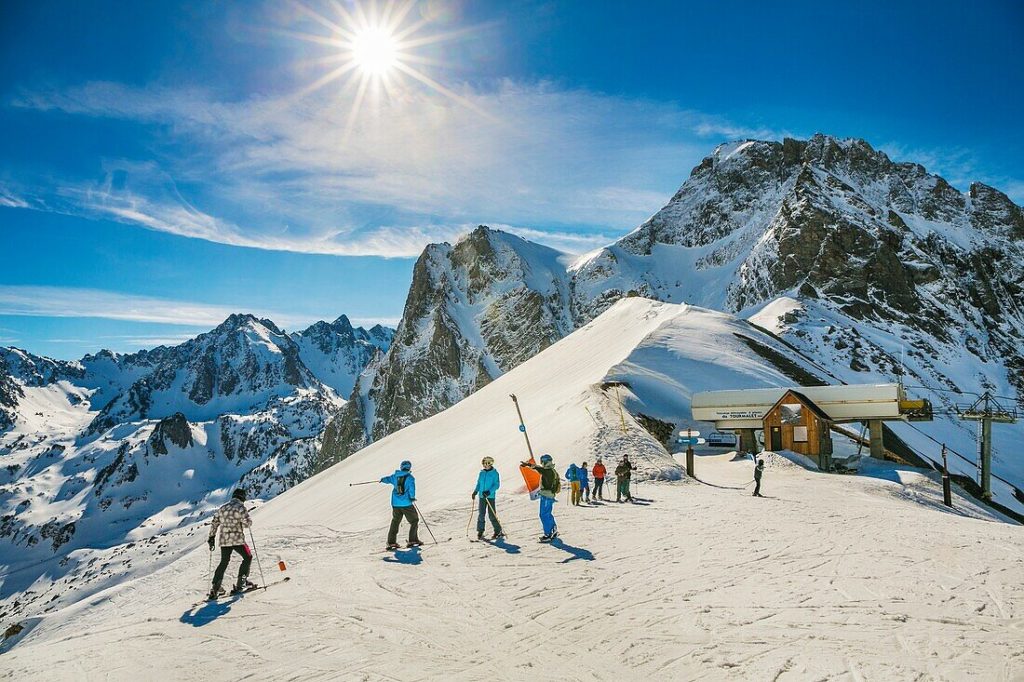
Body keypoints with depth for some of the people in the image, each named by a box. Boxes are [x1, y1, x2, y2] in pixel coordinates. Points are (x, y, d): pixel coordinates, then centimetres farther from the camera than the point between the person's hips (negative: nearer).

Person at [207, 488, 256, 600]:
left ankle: (215, 588, 10)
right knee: (248, 557, 14)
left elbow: (214, 523, 12)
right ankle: (241, 583, 7)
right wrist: (247, 522, 10)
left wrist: (211, 537, 18)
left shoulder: (222, 508, 12)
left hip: (224, 541, 6)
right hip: (238, 540, -5)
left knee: (224, 563, 17)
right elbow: (248, 523, -12)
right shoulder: (240, 508, -7)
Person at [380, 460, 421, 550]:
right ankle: (413, 541, 5)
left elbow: (388, 479, 28)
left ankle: (391, 542, 16)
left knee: (395, 522, 18)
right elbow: (411, 488, -22)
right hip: (406, 504, -5)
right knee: (414, 521, 9)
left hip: (395, 504, 5)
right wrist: (412, 497, -12)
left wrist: (382, 479, 49)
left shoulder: (395, 476, 9)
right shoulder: (410, 477, -7)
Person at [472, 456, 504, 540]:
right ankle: (480, 532, 12)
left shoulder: (494, 473, -4)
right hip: (482, 496, 4)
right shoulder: (481, 473, 10)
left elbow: (497, 485, -9)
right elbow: (478, 483, 19)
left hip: (490, 496, -4)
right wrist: (475, 491, 4)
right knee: (481, 514, 2)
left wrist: (489, 491, -20)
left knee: (492, 515, -4)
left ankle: (498, 531, 9)